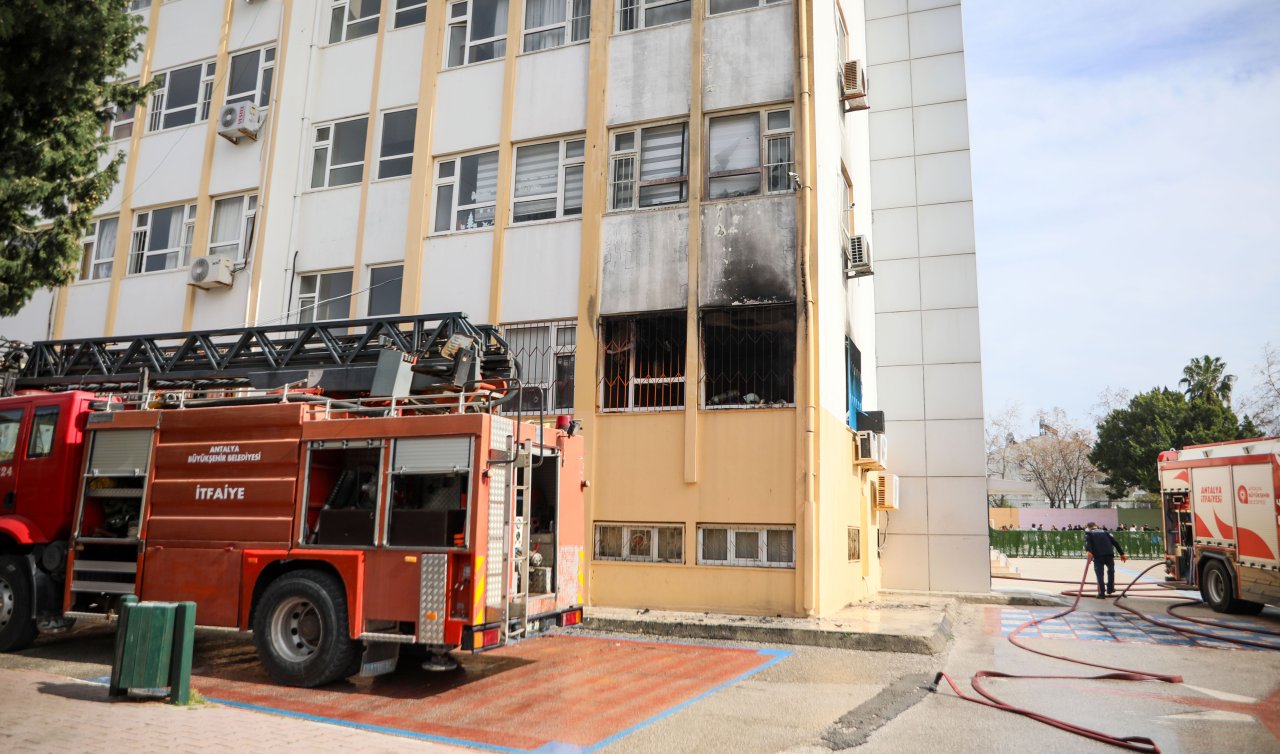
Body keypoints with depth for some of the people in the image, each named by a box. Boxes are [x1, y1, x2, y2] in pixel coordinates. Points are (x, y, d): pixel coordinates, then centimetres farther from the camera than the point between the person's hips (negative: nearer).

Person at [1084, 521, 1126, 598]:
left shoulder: (1088, 533, 16)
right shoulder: (1105, 532, 26)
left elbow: (1087, 542, -7)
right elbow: (1115, 542, 17)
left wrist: (1088, 551, -23)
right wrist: (1122, 553, 14)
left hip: (1098, 555, -3)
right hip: (1109, 554, 3)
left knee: (1099, 574, 5)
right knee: (1111, 570, 27)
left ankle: (1102, 593, 3)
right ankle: (1110, 589, 31)